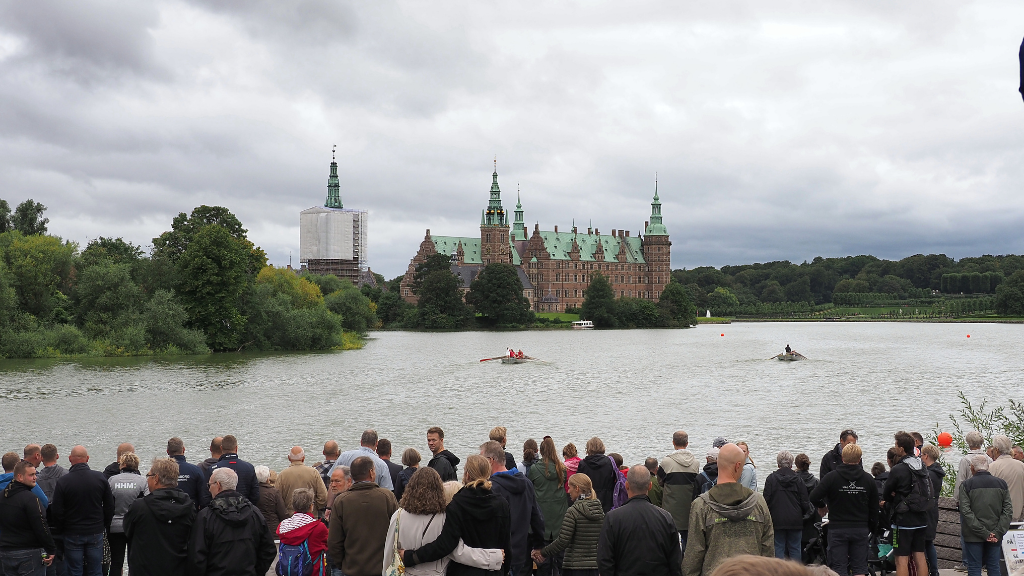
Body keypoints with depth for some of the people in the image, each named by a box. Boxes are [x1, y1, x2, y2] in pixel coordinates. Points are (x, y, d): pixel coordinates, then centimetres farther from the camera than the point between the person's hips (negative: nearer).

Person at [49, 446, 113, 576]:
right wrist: (105, 526, 14)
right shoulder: (100, 478, -4)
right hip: (96, 532, 2)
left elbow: (56, 511, -7)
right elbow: (110, 506, 2)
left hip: (72, 534, -2)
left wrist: (61, 530, 8)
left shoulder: (63, 481, -11)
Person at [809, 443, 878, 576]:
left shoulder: (832, 477, -8)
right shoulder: (868, 479, 3)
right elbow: (874, 508, 8)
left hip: (838, 529, -3)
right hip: (861, 529, 3)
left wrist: (821, 506, 9)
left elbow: (814, 497, -13)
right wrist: (870, 528, 20)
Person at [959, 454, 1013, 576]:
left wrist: (984, 533, -13)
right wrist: (998, 532, -5)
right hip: (995, 537, 3)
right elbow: (1008, 511, 0)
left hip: (973, 536, -3)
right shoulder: (1001, 484, 4)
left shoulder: (966, 485, -6)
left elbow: (966, 512, -13)